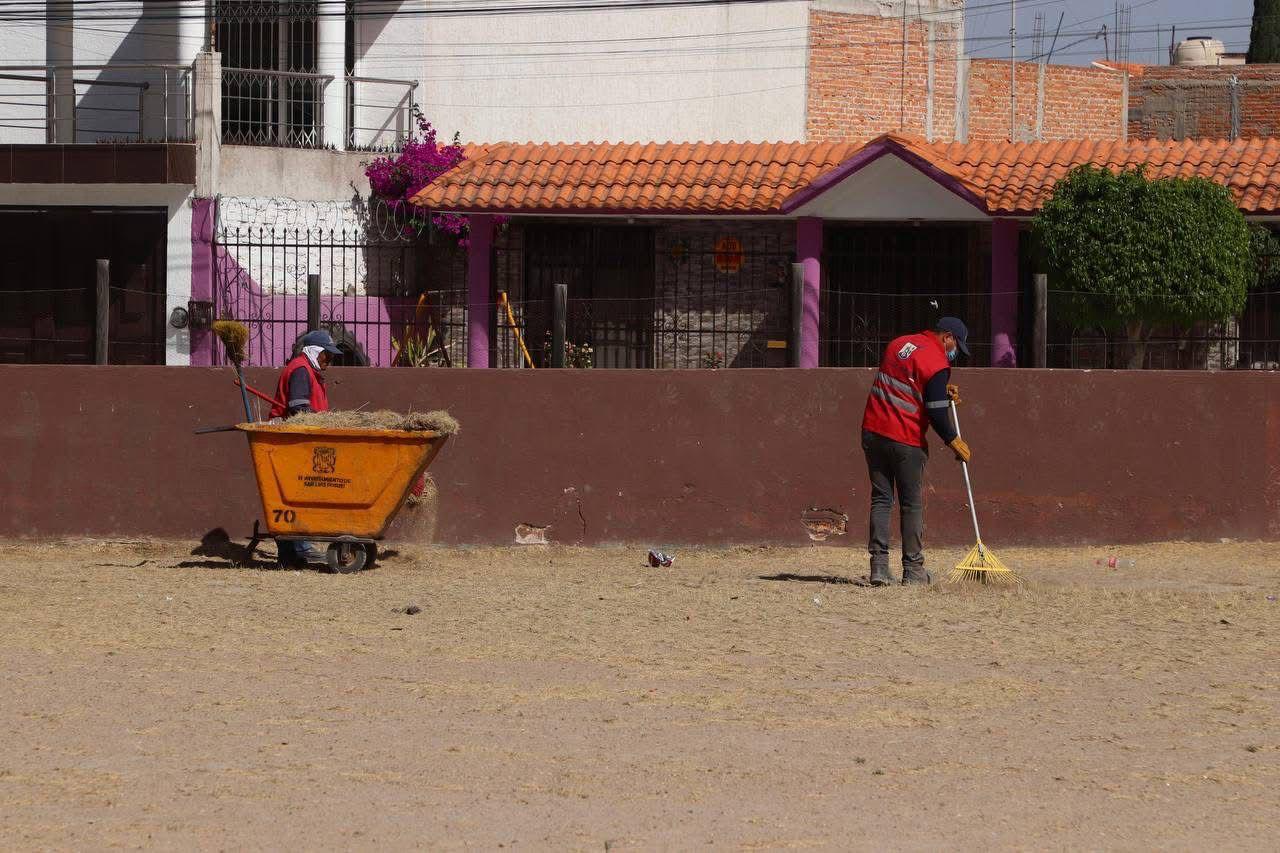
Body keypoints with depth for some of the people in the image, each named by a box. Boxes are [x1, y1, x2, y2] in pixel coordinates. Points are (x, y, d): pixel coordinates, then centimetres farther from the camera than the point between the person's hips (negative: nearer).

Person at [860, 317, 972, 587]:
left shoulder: (898, 344, 12)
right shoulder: (937, 363, -11)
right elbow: (936, 413, -14)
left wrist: (942, 390, 17)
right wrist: (956, 443, -1)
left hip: (873, 432, 6)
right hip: (906, 441, -6)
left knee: (881, 499, 9)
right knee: (912, 504, 6)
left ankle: (878, 564, 0)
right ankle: (913, 569, 9)